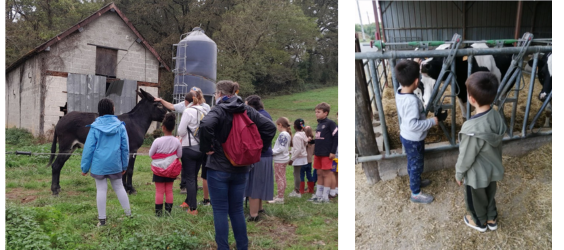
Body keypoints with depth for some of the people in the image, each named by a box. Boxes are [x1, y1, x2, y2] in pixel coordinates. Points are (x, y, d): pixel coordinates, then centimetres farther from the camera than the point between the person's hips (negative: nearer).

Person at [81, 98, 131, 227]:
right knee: (119, 187, 15)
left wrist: (85, 167, 2)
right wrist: (124, 165, 11)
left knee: (101, 190, 6)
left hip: (99, 164, -1)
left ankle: (102, 220, 12)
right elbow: (125, 147, 1)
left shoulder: (95, 126, -7)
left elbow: (89, 148, -5)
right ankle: (128, 214, 18)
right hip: (115, 163, 2)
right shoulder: (120, 125, -2)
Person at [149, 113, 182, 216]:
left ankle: (158, 212, 11)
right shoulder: (177, 141, -8)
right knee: (169, 190, 11)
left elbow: (150, 154, -7)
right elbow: (179, 155, 0)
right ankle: (168, 211, 15)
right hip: (171, 169, 3)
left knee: (159, 191, 5)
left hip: (159, 169, -3)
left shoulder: (158, 141, -16)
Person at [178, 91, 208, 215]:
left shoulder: (188, 111, -12)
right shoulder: (204, 112, 6)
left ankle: (193, 208, 1)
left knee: (189, 178, 0)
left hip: (189, 148, -6)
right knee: (194, 177, 17)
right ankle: (188, 201, 31)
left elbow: (181, 132, -12)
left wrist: (181, 136, 9)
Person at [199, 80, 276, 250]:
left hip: (219, 168, -5)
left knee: (220, 210, 4)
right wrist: (259, 149, 5)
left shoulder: (218, 110, -10)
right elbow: (270, 127, 3)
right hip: (241, 169, 6)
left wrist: (206, 148, -17)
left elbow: (205, 126, -31)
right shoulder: (248, 111, 7)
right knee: (237, 209, 15)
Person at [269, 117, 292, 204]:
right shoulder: (287, 134, 10)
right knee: (282, 178, 17)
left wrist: (272, 152, -18)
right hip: (283, 158, 10)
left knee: (279, 178, -3)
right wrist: (273, 151, 9)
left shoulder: (282, 135, -20)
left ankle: (280, 198, 3)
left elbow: (281, 148, -25)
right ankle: (280, 196, 27)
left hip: (280, 160, -10)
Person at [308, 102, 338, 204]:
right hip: (318, 153, 8)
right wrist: (315, 151, 14)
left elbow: (336, 137, -13)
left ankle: (325, 197, 5)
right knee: (319, 174, 12)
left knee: (326, 174, -1)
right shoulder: (319, 124, 13)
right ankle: (319, 195, 21)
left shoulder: (330, 123, -10)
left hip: (327, 154, -8)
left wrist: (333, 152, -15)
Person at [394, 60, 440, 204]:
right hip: (413, 139, -8)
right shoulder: (412, 100, -33)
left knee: (412, 163, 27)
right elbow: (413, 124, -34)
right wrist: (431, 122, -24)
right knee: (416, 165, 10)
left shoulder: (399, 94, -8)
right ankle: (416, 194, 27)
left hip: (406, 136, 8)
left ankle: (416, 181, 48)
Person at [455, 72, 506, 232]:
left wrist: (459, 173, -6)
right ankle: (492, 219, 54)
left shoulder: (472, 129, -39)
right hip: (493, 169, 6)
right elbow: (498, 144, 1)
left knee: (475, 199, 22)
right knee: (490, 195, 30)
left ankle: (480, 222, 48)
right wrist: (495, 162, 18)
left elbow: (466, 156, -24)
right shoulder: (497, 116, -16)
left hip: (477, 174, -6)